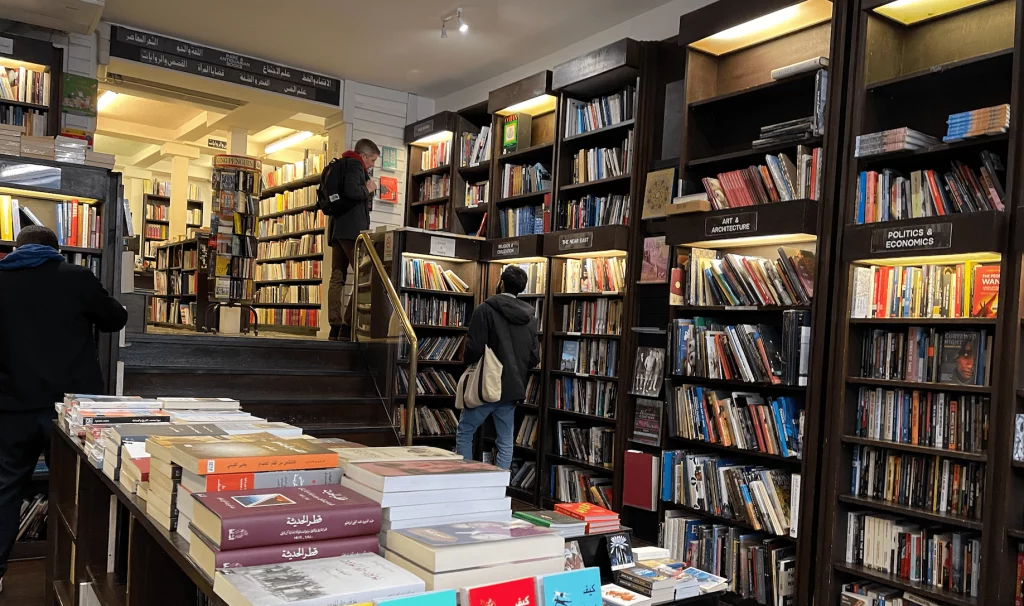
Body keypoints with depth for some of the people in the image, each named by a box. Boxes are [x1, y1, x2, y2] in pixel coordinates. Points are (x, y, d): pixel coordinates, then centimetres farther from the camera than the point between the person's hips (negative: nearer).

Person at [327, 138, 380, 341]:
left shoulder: (342, 165, 25)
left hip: (338, 229, 10)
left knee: (337, 278, 3)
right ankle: (348, 327, -14)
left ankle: (335, 327, 0)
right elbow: (351, 191, -22)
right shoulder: (355, 165, -4)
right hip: (353, 229, -9)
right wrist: (368, 189, -3)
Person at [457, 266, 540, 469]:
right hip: (513, 388, 5)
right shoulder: (530, 318, 7)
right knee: (506, 441, 10)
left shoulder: (486, 310, -12)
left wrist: (469, 363, 5)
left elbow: (474, 348, -15)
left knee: (464, 433, 8)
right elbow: (534, 358, 8)